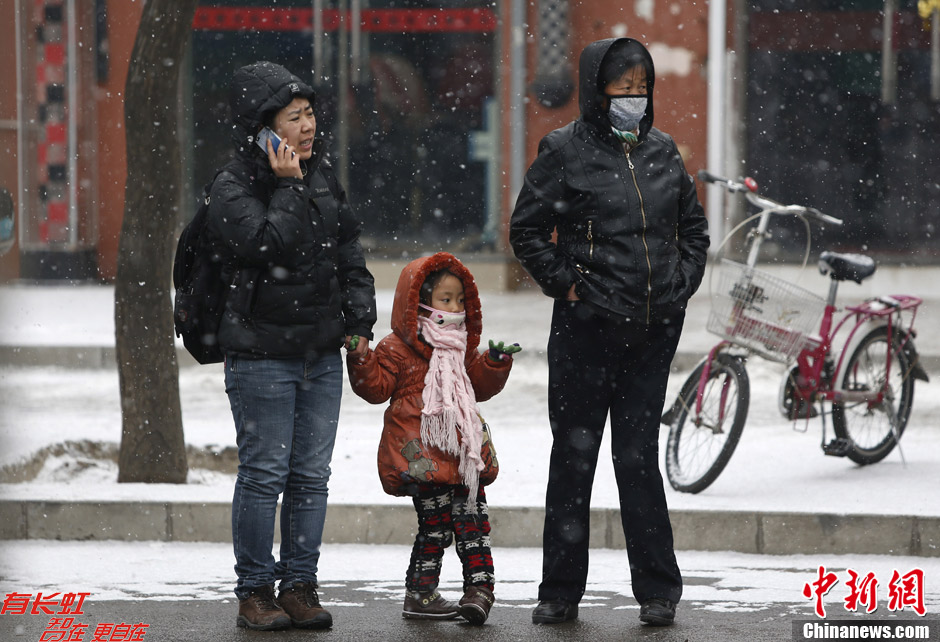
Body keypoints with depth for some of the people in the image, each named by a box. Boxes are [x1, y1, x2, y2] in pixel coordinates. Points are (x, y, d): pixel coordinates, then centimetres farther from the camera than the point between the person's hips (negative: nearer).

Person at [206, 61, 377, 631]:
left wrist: (359, 316, 7)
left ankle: (300, 586, 13)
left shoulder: (322, 175, 10)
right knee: (265, 474, -3)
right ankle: (255, 591, 5)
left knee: (312, 475, 7)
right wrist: (287, 188, -17)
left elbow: (348, 251, 15)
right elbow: (269, 247, -23)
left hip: (321, 351, 6)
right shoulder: (233, 187, -9)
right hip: (262, 354, -6)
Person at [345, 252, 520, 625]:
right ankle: (419, 593, 4)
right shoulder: (397, 349, -4)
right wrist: (361, 360, -22)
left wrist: (494, 363, 8)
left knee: (472, 521, 3)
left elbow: (479, 386, 24)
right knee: (435, 524, -6)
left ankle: (479, 587, 7)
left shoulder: (461, 348, 17)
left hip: (463, 455, 7)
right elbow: (376, 387, -8)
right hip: (423, 455, -7)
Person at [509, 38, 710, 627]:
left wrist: (683, 283, 7)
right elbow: (527, 230, 0)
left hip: (654, 331, 3)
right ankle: (561, 591, 12)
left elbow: (694, 225, 19)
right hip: (588, 328, -3)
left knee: (639, 456, 5)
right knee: (574, 456, 4)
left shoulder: (662, 151, 9)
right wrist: (565, 284, -7)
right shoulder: (567, 151, -3)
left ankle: (658, 589, 9)